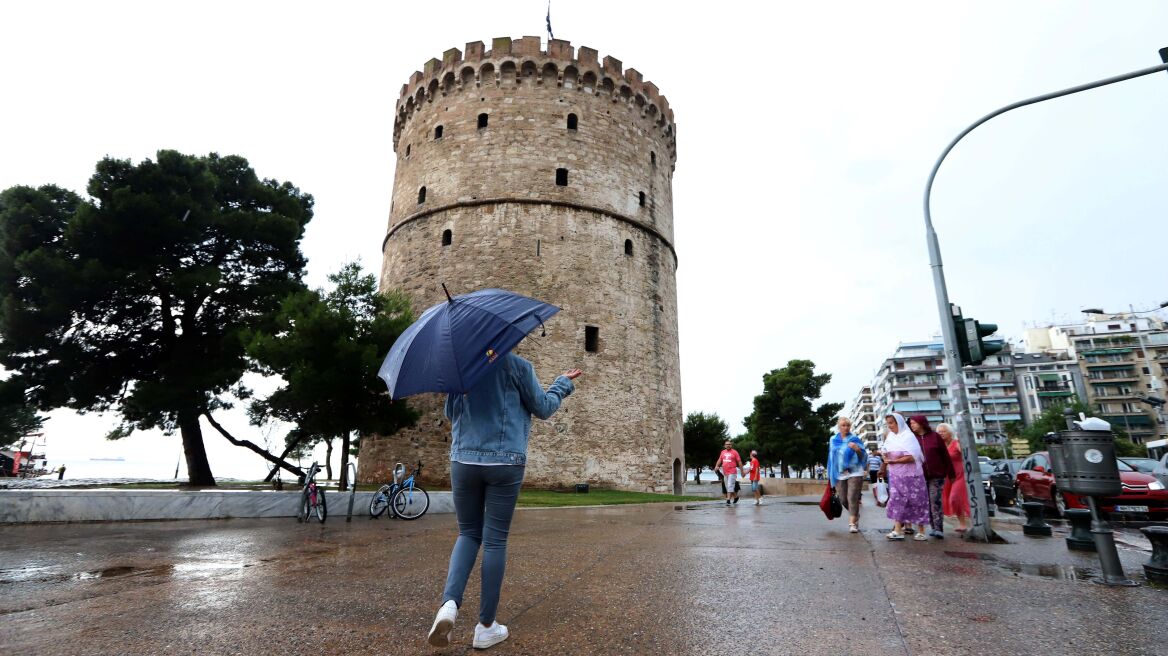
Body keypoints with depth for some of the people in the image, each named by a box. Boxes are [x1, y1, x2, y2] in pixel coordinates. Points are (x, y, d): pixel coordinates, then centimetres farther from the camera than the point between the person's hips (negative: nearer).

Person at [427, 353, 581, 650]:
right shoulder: (518, 365, -5)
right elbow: (543, 408, 4)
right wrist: (563, 383, 19)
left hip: (463, 460, 3)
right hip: (505, 463, -3)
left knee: (468, 533, 18)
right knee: (495, 540, 6)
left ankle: (449, 602, -3)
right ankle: (486, 627, 15)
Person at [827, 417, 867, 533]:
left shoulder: (855, 439, 1)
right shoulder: (833, 440, 10)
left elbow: (862, 455, -3)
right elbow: (831, 456, 17)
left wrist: (856, 449, -25)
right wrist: (830, 474, 17)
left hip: (854, 472, -4)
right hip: (839, 474, 4)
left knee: (852, 498, -10)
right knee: (843, 500, 9)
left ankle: (853, 523, -5)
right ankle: (855, 515, 34)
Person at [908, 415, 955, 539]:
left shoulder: (935, 436, -2)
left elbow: (945, 456, 0)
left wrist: (951, 474, -1)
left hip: (937, 475, -3)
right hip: (921, 476, 3)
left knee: (935, 501, -7)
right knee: (927, 503, 7)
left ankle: (939, 529, -6)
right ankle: (933, 527, 15)